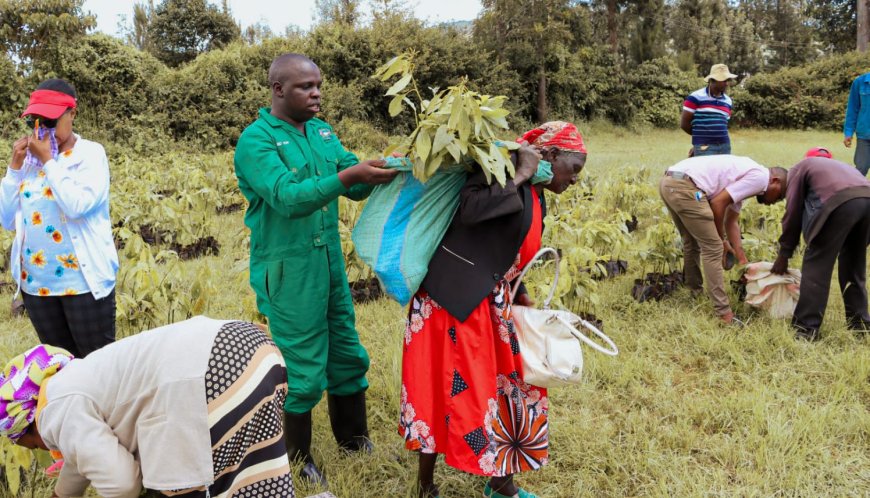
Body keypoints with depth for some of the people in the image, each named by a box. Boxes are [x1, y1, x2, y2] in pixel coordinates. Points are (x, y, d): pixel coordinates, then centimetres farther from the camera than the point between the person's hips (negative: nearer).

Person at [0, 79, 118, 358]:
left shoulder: (91, 153, -5)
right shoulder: (29, 158, 8)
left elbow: (78, 206, -21)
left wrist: (48, 160, -14)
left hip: (84, 280, -5)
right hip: (35, 283, 5)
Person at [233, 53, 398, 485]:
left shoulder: (323, 132, 8)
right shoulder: (256, 141, -13)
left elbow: (355, 189, 3)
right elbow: (287, 198, -28)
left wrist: (380, 171, -18)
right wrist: (348, 175, -38)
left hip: (330, 263, 7)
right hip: (287, 271, -7)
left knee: (347, 354, 17)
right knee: (302, 367, 3)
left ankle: (353, 438, 38)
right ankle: (297, 462, 24)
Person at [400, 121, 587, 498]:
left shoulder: (536, 200, 14)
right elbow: (469, 209, -29)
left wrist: (521, 299, 20)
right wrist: (519, 177, -20)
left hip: (490, 304, 9)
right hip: (454, 296, -9)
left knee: (506, 382, 14)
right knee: (450, 387, 1)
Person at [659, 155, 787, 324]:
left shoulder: (745, 177, 28)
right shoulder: (760, 177, 0)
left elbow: (731, 222, 30)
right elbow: (718, 203, -7)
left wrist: (743, 260, 28)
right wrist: (722, 240, 6)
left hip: (669, 182, 10)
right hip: (685, 186, -10)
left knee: (692, 243, 27)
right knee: (712, 248, -2)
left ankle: (695, 294, 40)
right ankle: (724, 314, 1)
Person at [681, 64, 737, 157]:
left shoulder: (727, 101, 13)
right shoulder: (696, 97, -6)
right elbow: (684, 123, -5)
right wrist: (700, 135, 7)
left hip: (725, 147, 6)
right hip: (705, 148, -6)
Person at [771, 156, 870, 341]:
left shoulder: (797, 170, 22)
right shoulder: (832, 166, 41)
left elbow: (792, 214, 14)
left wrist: (783, 255, 20)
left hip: (840, 201, -7)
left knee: (817, 266, 2)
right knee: (854, 267, 21)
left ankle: (806, 328, 2)